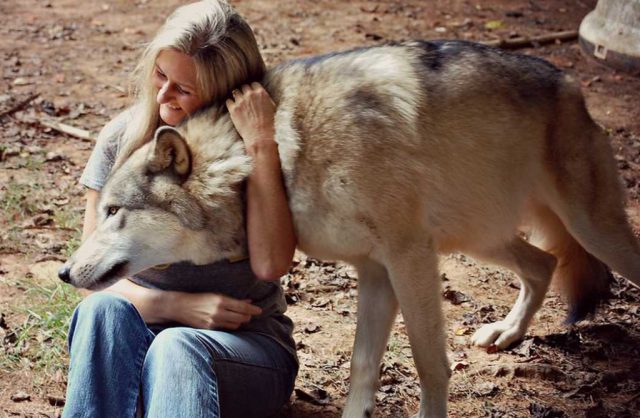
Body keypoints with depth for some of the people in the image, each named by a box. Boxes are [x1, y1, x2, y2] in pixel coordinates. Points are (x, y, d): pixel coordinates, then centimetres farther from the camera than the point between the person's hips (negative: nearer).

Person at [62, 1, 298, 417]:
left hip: (247, 343, -2)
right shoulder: (123, 138, 0)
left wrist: (261, 145, -25)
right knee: (103, 311, -32)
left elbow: (270, 265, -21)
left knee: (175, 350, -36)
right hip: (138, 335, 2)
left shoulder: (266, 149, -5)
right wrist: (182, 307, -16)